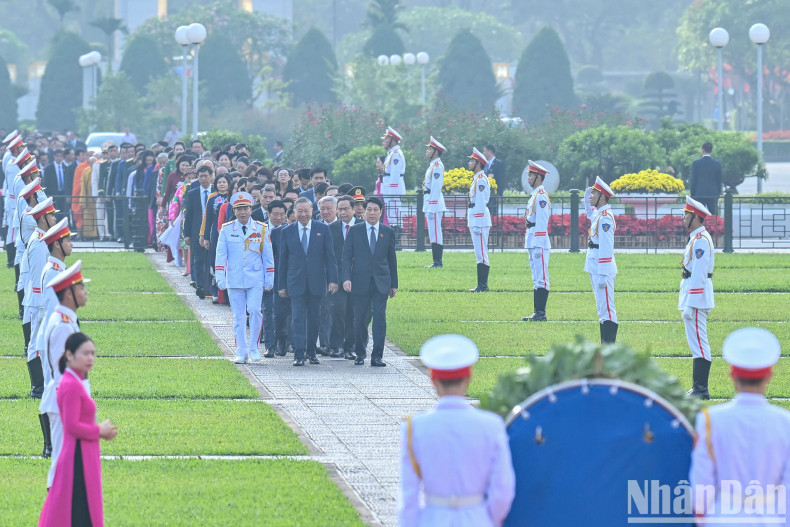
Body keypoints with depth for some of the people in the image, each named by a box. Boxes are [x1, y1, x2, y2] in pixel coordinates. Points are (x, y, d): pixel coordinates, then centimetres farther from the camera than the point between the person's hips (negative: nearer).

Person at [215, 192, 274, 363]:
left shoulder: (261, 229, 4)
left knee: (254, 310, -14)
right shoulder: (226, 230, 3)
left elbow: (268, 256, 8)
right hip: (234, 279, 1)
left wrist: (269, 280, 5)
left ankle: (253, 347, 2)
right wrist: (220, 278, -6)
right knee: (238, 316, 2)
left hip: (255, 280, -1)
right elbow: (220, 255, 3)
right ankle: (241, 352, 9)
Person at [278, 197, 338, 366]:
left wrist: (333, 279, -5)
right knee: (298, 318, -8)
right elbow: (282, 261, 7)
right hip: (296, 282, -1)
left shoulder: (323, 229, 3)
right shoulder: (287, 232, 4)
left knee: (314, 318, 8)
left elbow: (330, 256, 3)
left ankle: (311, 351, 20)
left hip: (316, 282, 1)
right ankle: (299, 354, -10)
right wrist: (282, 285, 4)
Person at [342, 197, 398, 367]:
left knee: (380, 318, -9)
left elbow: (392, 259, 12)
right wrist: (346, 278, -11)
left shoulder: (388, 232, 9)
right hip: (360, 282, 0)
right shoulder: (354, 231, 5)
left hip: (381, 283, 0)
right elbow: (346, 256, 2)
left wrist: (394, 284, 11)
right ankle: (360, 353, 19)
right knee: (360, 319, 4)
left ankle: (377, 356, -8)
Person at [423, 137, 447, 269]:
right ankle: (437, 262, 13)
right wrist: (428, 208, 23)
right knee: (433, 233, 11)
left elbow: (436, 188, -19)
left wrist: (432, 209, -21)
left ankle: (438, 263, -9)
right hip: (430, 201, 10)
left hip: (434, 202, -10)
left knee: (435, 233, -9)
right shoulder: (432, 165, 18)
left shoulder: (437, 166, -14)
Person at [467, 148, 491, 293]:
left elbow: (481, 202, -18)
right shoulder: (476, 178, 18)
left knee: (481, 254, -10)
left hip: (480, 220, -11)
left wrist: (477, 225, -21)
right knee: (480, 254, 10)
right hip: (475, 220, 11)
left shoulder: (481, 179, -13)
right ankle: (482, 285, 12)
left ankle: (483, 286, -11)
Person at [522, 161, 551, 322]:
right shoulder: (534, 195, 17)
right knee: (537, 279, 11)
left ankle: (541, 313, -10)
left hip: (540, 245, -11)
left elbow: (542, 224, -18)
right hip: (533, 243, 11)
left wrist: (539, 247, -21)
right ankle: (537, 313, 14)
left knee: (541, 279, -9)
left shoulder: (541, 197, -14)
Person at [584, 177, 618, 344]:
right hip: (595, 268, 10)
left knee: (606, 309, -10)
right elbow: (589, 211, 40)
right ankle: (605, 346, 19)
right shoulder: (597, 214, 12)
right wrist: (587, 194, 21)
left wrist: (603, 275, -24)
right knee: (603, 310, 14)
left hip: (602, 268, -10)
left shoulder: (605, 217, -17)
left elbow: (606, 248, -22)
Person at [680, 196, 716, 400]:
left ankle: (701, 389, -11)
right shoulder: (697, 238, 16)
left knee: (699, 343, -10)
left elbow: (699, 274, -21)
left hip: (697, 296, -11)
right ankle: (699, 388, 16)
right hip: (694, 297, 11)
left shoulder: (700, 240, -16)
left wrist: (690, 305, -23)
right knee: (697, 343, 12)